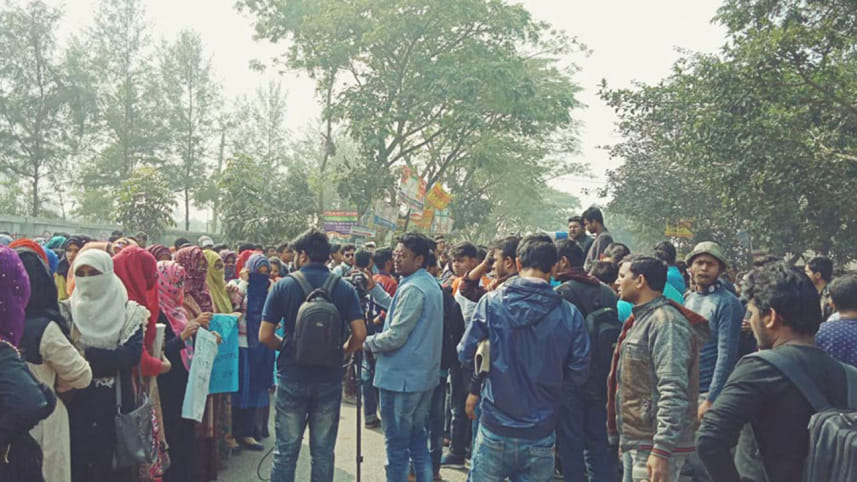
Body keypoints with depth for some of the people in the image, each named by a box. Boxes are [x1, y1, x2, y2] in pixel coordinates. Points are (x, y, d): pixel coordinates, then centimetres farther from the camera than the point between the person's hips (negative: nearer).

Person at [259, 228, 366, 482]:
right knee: (323, 451, 12)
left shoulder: (284, 285, -7)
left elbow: (264, 336, -9)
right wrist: (342, 352, 8)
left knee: (285, 450, 10)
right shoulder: (344, 288, -3)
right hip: (330, 378, 1)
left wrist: (286, 347, 10)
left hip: (292, 377, -1)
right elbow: (359, 333, -10)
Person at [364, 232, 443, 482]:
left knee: (396, 443, 3)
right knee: (418, 438, 18)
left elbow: (395, 337, -23)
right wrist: (373, 288, 19)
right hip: (425, 376, 9)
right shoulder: (431, 284, 10)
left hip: (400, 377, -9)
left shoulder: (413, 289, -20)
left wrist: (367, 342, -6)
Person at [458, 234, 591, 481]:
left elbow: (466, 354, -5)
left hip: (494, 431, 0)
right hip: (540, 435, 1)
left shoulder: (491, 302, -10)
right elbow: (579, 373, -3)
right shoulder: (569, 314, -9)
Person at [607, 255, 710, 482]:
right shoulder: (640, 320, 17)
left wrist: (661, 451, -27)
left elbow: (673, 393, -23)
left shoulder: (666, 322, -16)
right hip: (634, 444, 10)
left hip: (654, 448, -10)